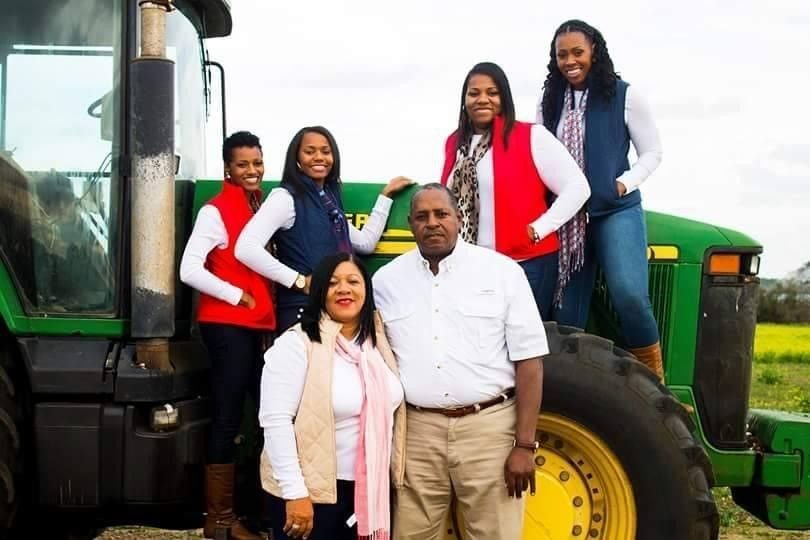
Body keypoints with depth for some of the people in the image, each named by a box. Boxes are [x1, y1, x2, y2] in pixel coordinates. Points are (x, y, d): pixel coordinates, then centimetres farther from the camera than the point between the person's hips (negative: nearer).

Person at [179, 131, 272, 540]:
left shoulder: (261, 206, 13)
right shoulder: (216, 211, -9)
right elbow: (189, 270, -18)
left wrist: (266, 304, 4)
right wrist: (239, 297, -13)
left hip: (259, 325, 8)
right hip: (227, 325, -8)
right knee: (227, 418, -2)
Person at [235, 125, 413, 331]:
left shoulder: (329, 198, 13)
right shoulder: (285, 197, -9)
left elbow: (366, 243, 21)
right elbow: (245, 248, -22)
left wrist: (386, 195, 20)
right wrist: (299, 281, -18)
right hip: (303, 309, -7)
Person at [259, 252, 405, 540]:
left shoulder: (378, 342, 7)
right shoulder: (297, 344, -13)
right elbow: (276, 421, -19)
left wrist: (393, 473, 11)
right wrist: (294, 492, -21)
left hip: (370, 488, 6)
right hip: (311, 489, -6)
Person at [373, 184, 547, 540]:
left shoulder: (502, 271, -1)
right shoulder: (387, 279, 6)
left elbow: (528, 361, -3)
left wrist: (524, 445, -7)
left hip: (490, 427, -2)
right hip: (418, 431, 2)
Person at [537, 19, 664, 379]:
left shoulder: (623, 96, -1)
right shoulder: (549, 103, 9)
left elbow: (652, 152, 4)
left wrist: (624, 183, -12)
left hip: (615, 212, -4)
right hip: (566, 217, 4)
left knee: (629, 295, -22)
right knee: (567, 313, 6)